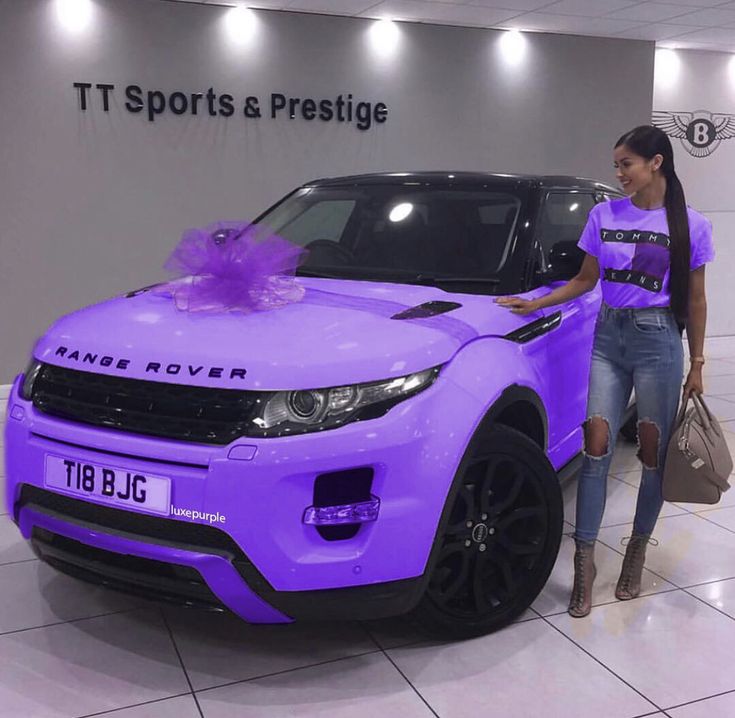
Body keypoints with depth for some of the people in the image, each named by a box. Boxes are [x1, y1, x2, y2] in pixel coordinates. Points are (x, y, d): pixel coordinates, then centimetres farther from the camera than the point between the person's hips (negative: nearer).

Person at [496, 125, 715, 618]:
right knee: (597, 446, -5)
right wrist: (535, 304, 3)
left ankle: (638, 552, 23)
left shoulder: (691, 226, 0)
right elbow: (586, 280, 14)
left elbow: (694, 300, 4)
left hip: (658, 341, -2)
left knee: (653, 453, 4)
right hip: (609, 337, 2)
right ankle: (585, 562, 1)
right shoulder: (604, 215, 6)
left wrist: (696, 364, 4)